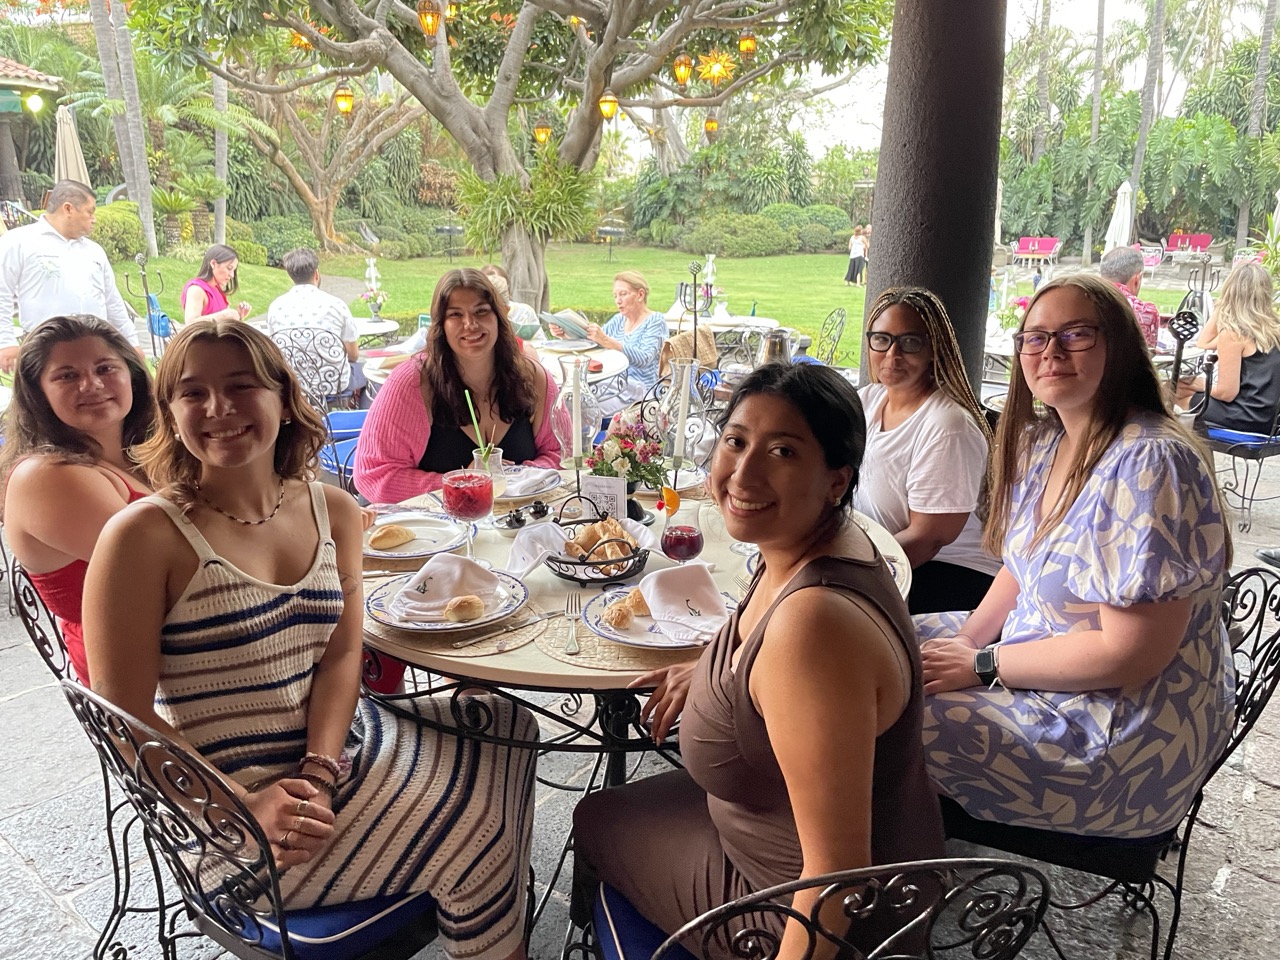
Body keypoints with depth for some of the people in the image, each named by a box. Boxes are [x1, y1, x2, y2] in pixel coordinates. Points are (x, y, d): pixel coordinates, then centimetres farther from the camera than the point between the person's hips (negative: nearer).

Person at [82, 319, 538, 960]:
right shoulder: (142, 537, -16)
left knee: (509, 728, 5)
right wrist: (244, 805, -21)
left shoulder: (333, 512, 1)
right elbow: (125, 719, -14)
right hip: (219, 799, -6)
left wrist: (319, 771, -16)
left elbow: (340, 654, -2)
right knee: (479, 834, -11)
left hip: (329, 745, 6)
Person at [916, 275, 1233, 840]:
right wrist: (966, 640, -3)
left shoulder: (1150, 464, -26)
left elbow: (1131, 654, -27)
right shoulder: (1043, 441, 2)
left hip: (1124, 735, -9)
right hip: (1036, 660, 9)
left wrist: (982, 665, -19)